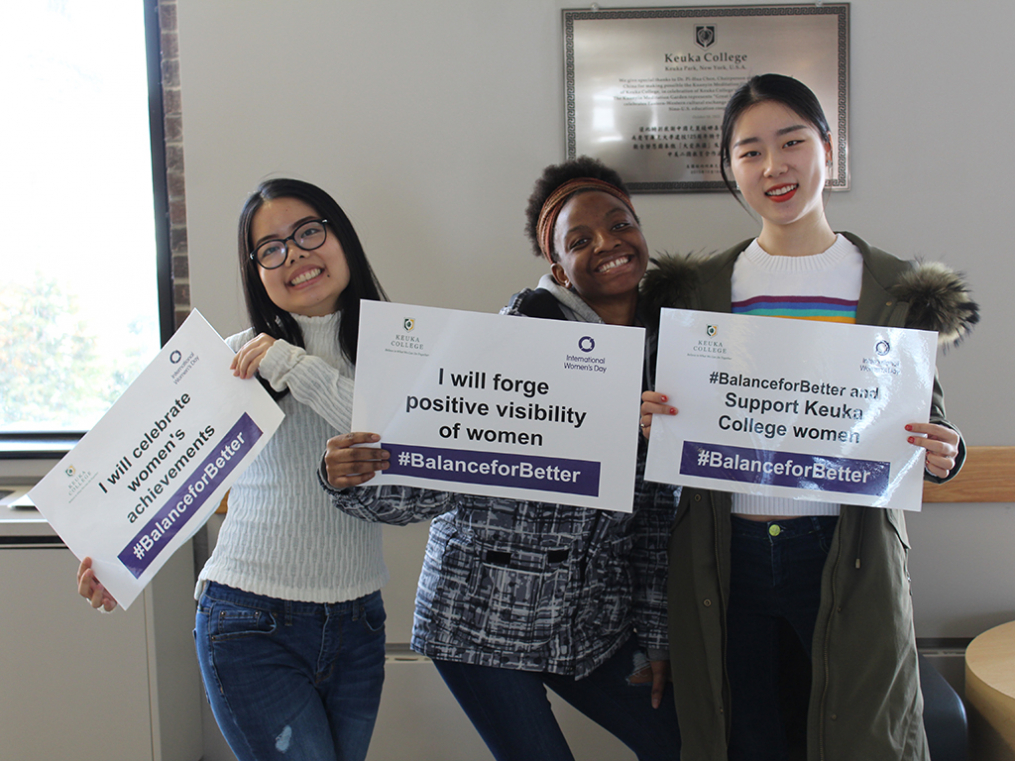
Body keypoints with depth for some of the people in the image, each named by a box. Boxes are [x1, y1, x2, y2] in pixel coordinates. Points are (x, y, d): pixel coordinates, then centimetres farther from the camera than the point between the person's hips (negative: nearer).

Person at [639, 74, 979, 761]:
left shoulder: (896, 291, 2)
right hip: (725, 555, 1)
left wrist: (943, 455, -13)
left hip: (850, 555, -1)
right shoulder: (697, 289, 5)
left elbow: (931, 421, 8)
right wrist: (653, 419, -10)